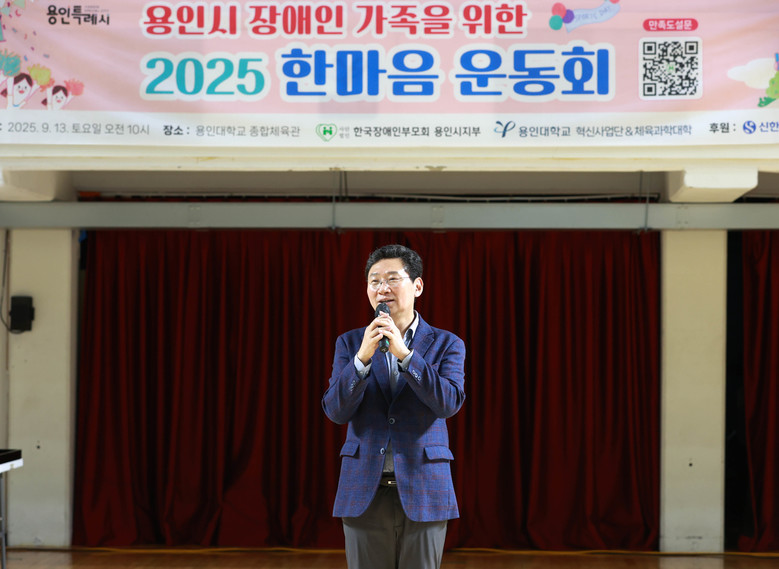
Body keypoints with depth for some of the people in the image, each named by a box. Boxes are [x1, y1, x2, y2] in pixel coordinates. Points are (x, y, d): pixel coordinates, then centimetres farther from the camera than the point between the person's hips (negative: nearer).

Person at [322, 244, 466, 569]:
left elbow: (449, 403, -12)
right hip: (365, 492, 1)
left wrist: (404, 353, -19)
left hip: (423, 492, -1)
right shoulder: (350, 343, 8)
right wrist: (363, 356, -17)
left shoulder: (446, 345, 4)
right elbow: (335, 411, -3)